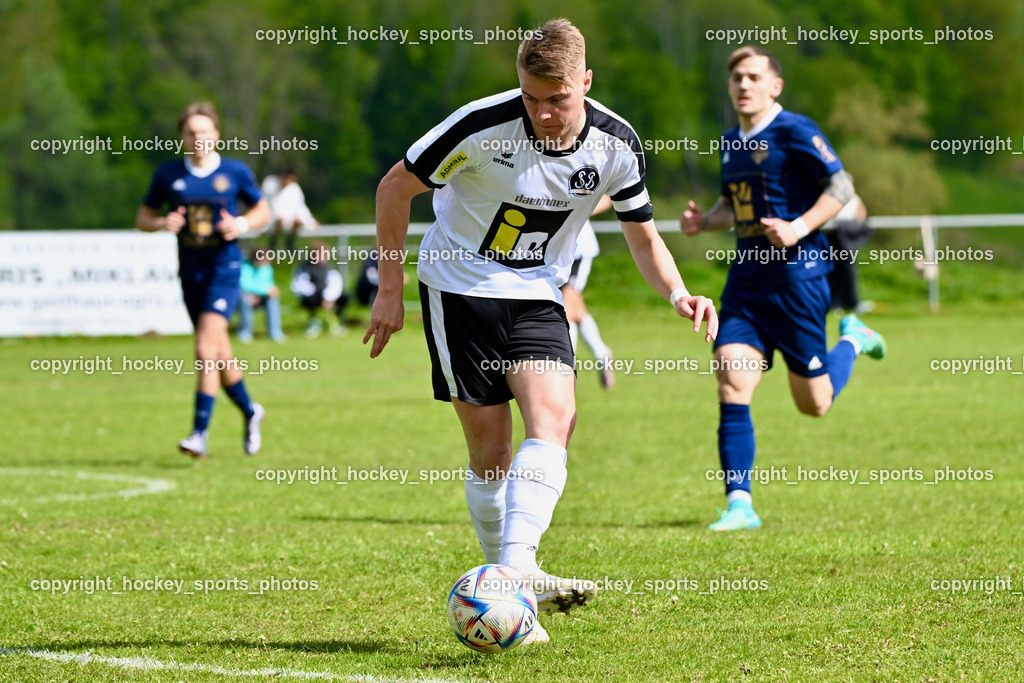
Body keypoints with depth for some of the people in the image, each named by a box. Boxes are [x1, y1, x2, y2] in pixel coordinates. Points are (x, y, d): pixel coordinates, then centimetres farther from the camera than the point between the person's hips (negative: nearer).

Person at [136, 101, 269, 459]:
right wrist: (162, 223, -13)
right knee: (220, 356, 12)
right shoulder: (168, 175, 2)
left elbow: (262, 210, 10)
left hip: (224, 269, -4)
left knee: (206, 351, -18)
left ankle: (200, 434, -18)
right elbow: (142, 218, 9)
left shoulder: (236, 172, -2)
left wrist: (242, 224, -11)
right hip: (190, 272, 4)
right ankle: (250, 412, 37)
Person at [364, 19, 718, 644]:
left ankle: (516, 572, -33)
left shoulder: (618, 146, -10)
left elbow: (643, 235, 5)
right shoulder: (482, 126, -20)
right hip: (460, 284, -2)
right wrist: (391, 289, -5)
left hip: (536, 294, 2)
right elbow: (396, 187, -7)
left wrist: (679, 295, -14)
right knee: (491, 446, -5)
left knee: (555, 419, -21)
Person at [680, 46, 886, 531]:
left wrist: (800, 228, -24)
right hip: (746, 278, 6)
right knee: (731, 383, -11)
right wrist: (705, 221, 5)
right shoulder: (731, 142, 13)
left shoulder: (794, 132, -10)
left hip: (797, 277, -6)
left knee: (814, 403, 3)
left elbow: (841, 187, -13)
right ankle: (739, 503, -9)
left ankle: (853, 341, 35)